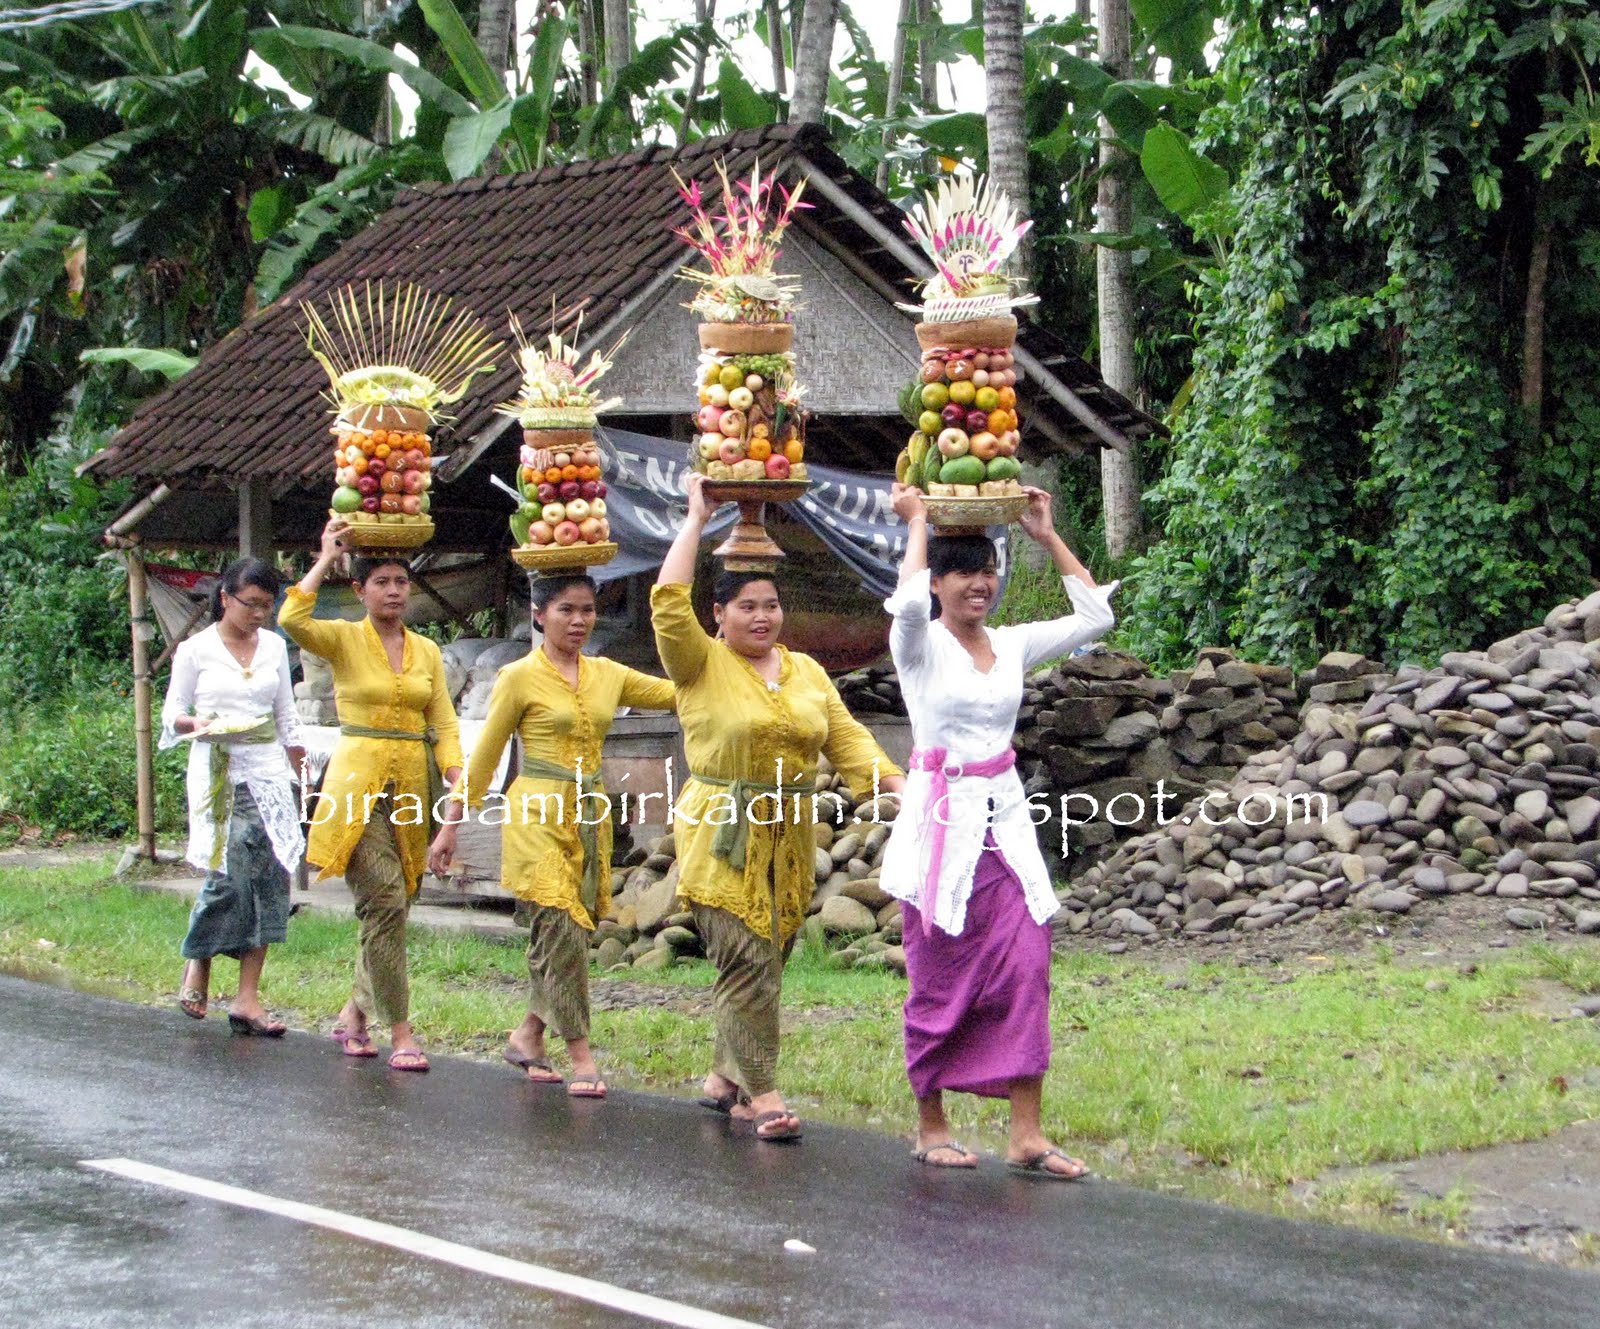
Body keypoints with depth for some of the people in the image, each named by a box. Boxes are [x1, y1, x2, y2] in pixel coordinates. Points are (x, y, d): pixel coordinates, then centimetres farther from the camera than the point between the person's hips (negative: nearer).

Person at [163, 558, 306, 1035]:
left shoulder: (274, 647, 12)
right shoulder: (195, 650, 2)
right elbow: (172, 713, 5)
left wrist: (296, 762, 18)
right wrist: (198, 724, -16)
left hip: (268, 773, 4)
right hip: (218, 775, -4)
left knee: (270, 875, -6)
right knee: (229, 874, -15)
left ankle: (247, 998, -3)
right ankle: (197, 964, 12)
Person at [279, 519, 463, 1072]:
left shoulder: (426, 651, 13)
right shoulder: (343, 639, 0)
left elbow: (444, 722, 10)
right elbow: (292, 618, -20)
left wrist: (455, 771, -7)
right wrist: (325, 559, -11)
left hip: (411, 783, 5)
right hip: (359, 780, -5)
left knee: (391, 904, 7)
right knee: (385, 901, -15)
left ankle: (354, 1014, 25)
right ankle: (400, 1034, -13)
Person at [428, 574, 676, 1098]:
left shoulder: (608, 675, 11)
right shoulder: (521, 677, -3)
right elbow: (484, 757, 1)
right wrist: (450, 826, 2)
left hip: (590, 818, 5)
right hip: (539, 816, -5)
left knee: (559, 934, 8)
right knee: (564, 928, -12)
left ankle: (528, 1036, 24)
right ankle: (580, 1055, -8)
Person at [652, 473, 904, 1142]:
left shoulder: (807, 671, 13)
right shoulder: (702, 665, -3)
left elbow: (846, 737, 9)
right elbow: (668, 603, -16)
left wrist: (899, 786, -5)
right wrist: (696, 519, -9)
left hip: (789, 838, 5)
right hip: (723, 834, -5)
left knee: (765, 962, 9)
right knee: (747, 960, -11)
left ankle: (725, 1076, 23)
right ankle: (762, 1096, -10)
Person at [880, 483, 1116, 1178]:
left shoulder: (1012, 645, 11)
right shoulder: (920, 645, -4)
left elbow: (1093, 615, 7)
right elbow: (908, 602, -27)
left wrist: (1048, 536, 8)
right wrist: (917, 522, -13)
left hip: (1006, 821, 4)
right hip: (942, 821, -4)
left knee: (1025, 974, -5)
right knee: (942, 984, 2)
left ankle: (1026, 1134, -3)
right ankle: (930, 1125, 15)